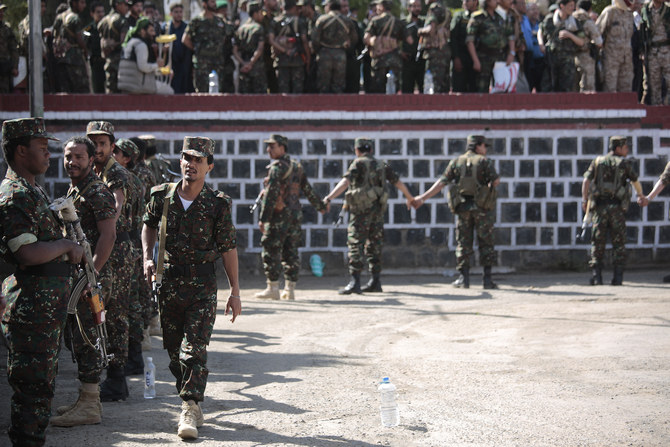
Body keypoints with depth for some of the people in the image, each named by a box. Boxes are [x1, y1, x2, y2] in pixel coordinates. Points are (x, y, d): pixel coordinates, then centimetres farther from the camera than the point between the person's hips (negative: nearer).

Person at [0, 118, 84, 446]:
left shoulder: (32, 191, 18)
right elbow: (28, 253, -26)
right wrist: (67, 245, -12)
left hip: (47, 304, 11)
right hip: (32, 305, -11)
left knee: (42, 384, 15)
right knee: (33, 385, -6)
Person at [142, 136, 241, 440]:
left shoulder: (218, 205, -7)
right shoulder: (162, 196, 0)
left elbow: (228, 249, -3)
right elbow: (149, 225, 20)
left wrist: (235, 292, -3)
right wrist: (147, 257, 4)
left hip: (202, 286, -3)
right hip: (168, 281, 4)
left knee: (194, 349, -11)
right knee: (174, 349, 10)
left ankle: (191, 409, -11)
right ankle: (190, 400, 26)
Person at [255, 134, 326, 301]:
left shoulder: (277, 167, -12)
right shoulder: (296, 166, 13)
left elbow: (271, 194, -19)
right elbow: (308, 189, 21)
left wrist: (263, 218, -21)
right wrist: (320, 207, 35)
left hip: (279, 215, -8)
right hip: (294, 214, 8)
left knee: (271, 251, -2)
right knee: (291, 252, 9)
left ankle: (273, 288, -2)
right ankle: (289, 289, 9)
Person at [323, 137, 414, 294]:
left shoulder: (359, 163, -5)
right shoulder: (381, 165, 14)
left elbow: (345, 182, -18)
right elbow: (398, 182, 21)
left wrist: (329, 198, -26)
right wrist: (410, 198, 37)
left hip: (361, 209, -7)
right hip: (378, 209, 7)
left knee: (355, 243, -8)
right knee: (374, 244, 13)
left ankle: (355, 282, -15)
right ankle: (375, 281, 16)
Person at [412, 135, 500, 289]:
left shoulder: (456, 162, 6)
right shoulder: (484, 161, -3)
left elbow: (441, 182, 1)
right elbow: (496, 181, -10)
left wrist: (423, 198, 3)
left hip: (463, 207, 3)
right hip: (482, 207, -3)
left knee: (464, 243, 8)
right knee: (486, 243, 3)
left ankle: (464, 278, 4)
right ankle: (487, 279, 0)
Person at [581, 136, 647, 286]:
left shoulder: (597, 161, 11)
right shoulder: (624, 163, 7)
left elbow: (586, 180, -1)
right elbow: (635, 181, 19)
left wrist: (584, 199, -4)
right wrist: (640, 196, 37)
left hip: (599, 206, 2)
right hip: (617, 206, -2)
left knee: (597, 242, 5)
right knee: (618, 243, 5)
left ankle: (596, 276, -2)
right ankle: (618, 277, 0)